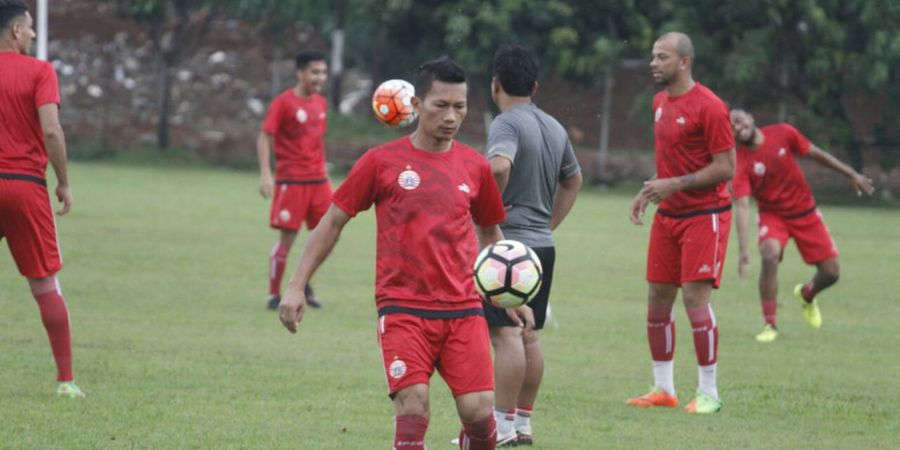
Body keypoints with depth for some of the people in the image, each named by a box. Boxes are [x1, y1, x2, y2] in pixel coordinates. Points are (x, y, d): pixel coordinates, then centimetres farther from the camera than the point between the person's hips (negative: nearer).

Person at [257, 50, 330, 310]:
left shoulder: (321, 103, 11)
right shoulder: (284, 103, -9)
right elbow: (265, 137, -11)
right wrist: (265, 174, -20)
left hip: (318, 180, 6)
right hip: (291, 180, -6)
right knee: (287, 238, -5)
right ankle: (274, 294, 5)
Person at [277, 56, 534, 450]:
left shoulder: (475, 167, 9)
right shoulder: (382, 162, 0)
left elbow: (490, 233, 23)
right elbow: (333, 221, 6)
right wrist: (297, 287, 1)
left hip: (463, 309, 3)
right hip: (403, 309, -2)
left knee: (479, 413, -8)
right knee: (413, 410, -17)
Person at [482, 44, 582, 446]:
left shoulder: (506, 124, -13)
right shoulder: (554, 127, 14)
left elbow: (499, 165, -33)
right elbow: (572, 180, 28)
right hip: (543, 244, 9)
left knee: (506, 333, -7)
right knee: (529, 335, 12)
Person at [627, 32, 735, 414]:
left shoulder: (708, 107, -15)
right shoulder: (660, 103, 12)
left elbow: (726, 168, -16)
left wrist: (674, 185, -20)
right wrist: (648, 192, 11)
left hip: (704, 215, -8)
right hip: (668, 215, 8)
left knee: (695, 297, -11)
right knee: (657, 299, 7)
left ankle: (709, 393, -3)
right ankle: (663, 389, 16)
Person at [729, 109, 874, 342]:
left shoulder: (783, 134, -13)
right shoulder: (741, 163, -20)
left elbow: (816, 154, 1)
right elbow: (742, 205, -28)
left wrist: (851, 174, 6)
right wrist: (743, 249, -37)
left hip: (805, 212, 3)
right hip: (772, 215, -3)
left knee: (831, 272, 0)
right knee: (770, 256, -32)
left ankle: (807, 294, 38)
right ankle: (769, 324, -19)